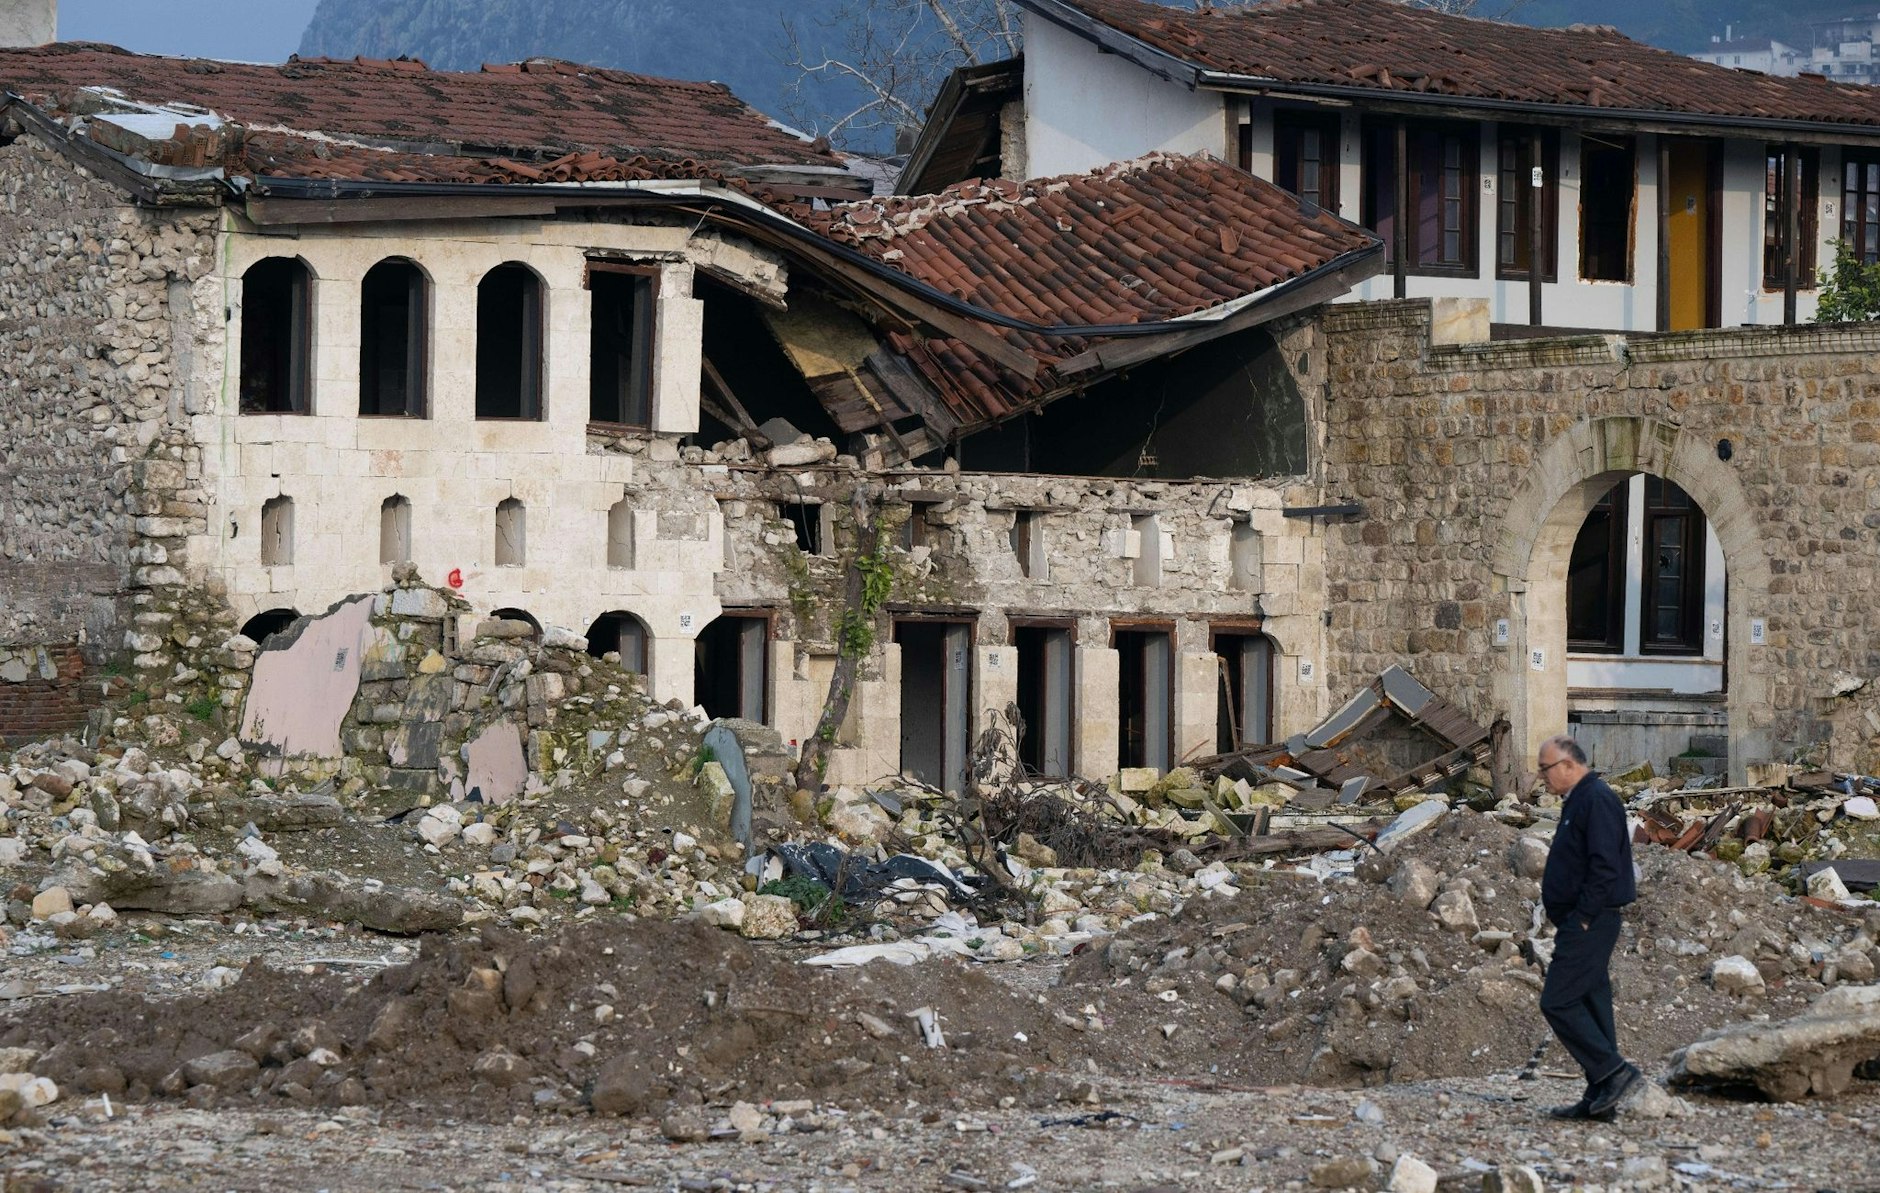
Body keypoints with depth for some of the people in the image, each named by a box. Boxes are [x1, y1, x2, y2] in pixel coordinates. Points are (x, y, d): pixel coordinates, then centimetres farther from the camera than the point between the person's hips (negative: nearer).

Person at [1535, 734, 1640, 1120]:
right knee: (1590, 1003, 10)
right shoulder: (1579, 800, 18)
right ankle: (1600, 1099, 11)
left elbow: (1605, 865, -23)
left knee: (1558, 1002, -12)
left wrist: (1583, 917, -21)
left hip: (1589, 922, -11)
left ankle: (1613, 1070, -11)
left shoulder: (1597, 801, -15)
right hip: (1583, 922, 11)